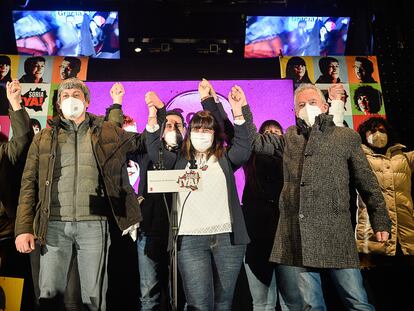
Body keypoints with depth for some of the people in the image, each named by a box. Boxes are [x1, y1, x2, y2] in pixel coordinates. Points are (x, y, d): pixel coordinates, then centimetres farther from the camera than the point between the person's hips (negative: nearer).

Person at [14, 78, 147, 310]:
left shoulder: (108, 132, 9)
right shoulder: (44, 138, 11)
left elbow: (143, 143, 15)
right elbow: (29, 184, 7)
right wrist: (24, 228, -1)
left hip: (94, 224, -1)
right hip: (54, 224, 1)